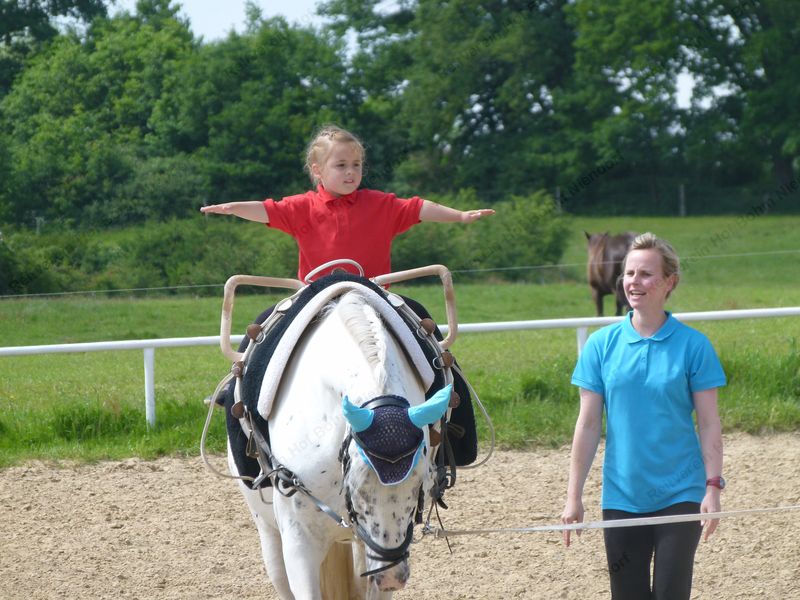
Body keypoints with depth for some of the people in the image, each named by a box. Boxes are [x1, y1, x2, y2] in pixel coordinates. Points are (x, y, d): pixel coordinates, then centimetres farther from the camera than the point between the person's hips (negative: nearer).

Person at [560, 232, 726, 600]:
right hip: (621, 496, 2)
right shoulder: (602, 344, 2)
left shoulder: (693, 345, -3)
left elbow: (709, 423, -2)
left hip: (679, 494, -2)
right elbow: (588, 424, 5)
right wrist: (574, 496, 3)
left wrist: (713, 486, -10)